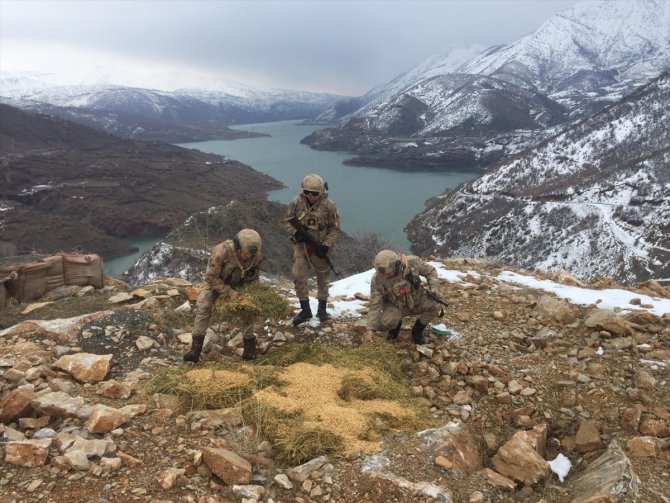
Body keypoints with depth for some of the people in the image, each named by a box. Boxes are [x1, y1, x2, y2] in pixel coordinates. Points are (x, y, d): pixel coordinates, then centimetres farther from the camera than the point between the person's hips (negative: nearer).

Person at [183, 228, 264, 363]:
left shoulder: (256, 255, -25)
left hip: (237, 284, 3)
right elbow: (211, 277, -30)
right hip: (215, 281, -3)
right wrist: (229, 292, -33)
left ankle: (250, 345, 3)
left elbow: (255, 276, -2)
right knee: (203, 307, -18)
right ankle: (196, 348, -15)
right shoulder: (221, 251, -39)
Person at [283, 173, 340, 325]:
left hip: (320, 247, -1)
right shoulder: (296, 202, -10)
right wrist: (296, 233, -19)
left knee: (322, 278, 11)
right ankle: (305, 310, 13)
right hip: (301, 245, 1)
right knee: (298, 277, -2)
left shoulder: (329, 205, -15)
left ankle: (322, 309, 27)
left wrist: (325, 246, -18)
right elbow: (287, 222, 0)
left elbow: (335, 228, -8)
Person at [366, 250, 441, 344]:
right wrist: (370, 329, -25)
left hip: (417, 301, 2)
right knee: (384, 323, -31)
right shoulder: (377, 279, -26)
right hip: (396, 306, -1)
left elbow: (430, 271, -4)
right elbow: (374, 305, -21)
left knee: (434, 305, -27)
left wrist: (433, 288, -19)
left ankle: (417, 330, 0)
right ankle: (396, 324, 9)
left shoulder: (412, 262, -24)